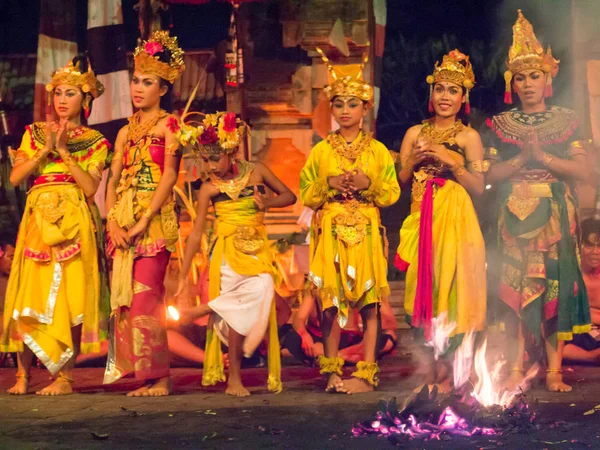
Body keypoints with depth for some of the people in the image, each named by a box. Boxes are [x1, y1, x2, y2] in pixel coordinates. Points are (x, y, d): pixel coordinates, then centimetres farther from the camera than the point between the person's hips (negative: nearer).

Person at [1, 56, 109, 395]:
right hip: (37, 220, 3)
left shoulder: (95, 142, 8)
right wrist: (45, 151, -6)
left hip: (72, 222, -3)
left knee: (67, 295, -9)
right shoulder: (35, 133, 15)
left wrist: (64, 151, -9)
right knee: (28, 295, -3)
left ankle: (65, 377, -5)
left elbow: (90, 187, -5)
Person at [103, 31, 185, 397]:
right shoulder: (126, 132, 18)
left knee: (145, 294, -13)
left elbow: (170, 175, -10)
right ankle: (148, 377, 8)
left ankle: (159, 377, -8)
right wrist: (113, 221, -4)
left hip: (155, 217, -6)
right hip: (124, 220, 7)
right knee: (125, 294, 3)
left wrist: (144, 221, -17)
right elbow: (113, 180, 13)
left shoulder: (168, 125, 0)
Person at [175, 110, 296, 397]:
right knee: (238, 313, -12)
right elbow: (196, 232, 0)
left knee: (261, 297, -22)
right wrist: (183, 275, -3)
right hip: (228, 252, -2)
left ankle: (204, 310, -7)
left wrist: (267, 202, -9)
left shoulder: (256, 172, 1)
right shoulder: (209, 189, -2)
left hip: (257, 251, 2)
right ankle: (234, 379, -2)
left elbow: (289, 196, 13)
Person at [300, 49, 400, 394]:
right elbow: (306, 195, 7)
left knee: (370, 301, -4)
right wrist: (329, 184, -9)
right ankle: (333, 372, 6)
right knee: (330, 301, -2)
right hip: (330, 232, 0)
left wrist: (368, 184, -12)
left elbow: (393, 193, 4)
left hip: (366, 232, 0)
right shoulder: (321, 151, 9)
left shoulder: (378, 151, 8)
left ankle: (368, 372, 0)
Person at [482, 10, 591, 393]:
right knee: (515, 287, -5)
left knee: (557, 286, -4)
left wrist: (543, 157, -13)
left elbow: (582, 170, -3)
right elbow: (491, 174, 1)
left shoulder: (564, 120, 7)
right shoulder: (501, 124, 9)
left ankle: (554, 371, -1)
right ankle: (517, 368, 0)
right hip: (515, 215, 0)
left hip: (556, 216, 0)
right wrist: (521, 159, -14)